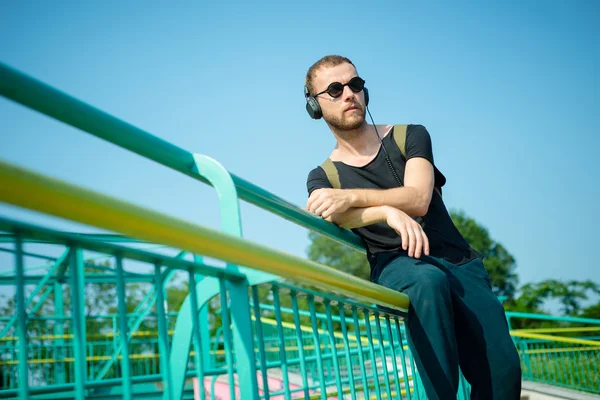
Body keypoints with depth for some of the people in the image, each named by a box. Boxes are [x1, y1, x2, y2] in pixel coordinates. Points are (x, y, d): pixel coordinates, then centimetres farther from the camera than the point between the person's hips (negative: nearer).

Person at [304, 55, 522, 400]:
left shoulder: (410, 136, 10)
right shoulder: (323, 177, 11)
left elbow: (418, 199, -9)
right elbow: (334, 216, -14)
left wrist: (350, 196, -23)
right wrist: (389, 211, -33)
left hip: (459, 261, 2)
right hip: (395, 265, -1)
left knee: (502, 368, -19)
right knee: (428, 280, -38)